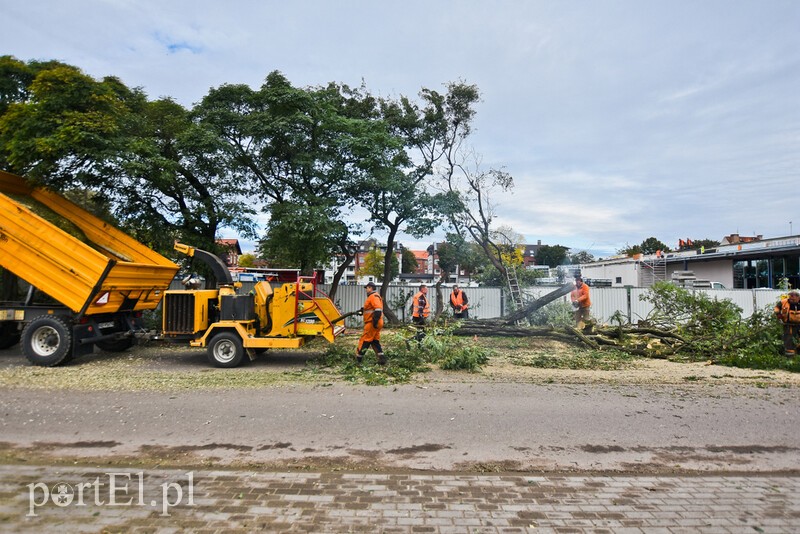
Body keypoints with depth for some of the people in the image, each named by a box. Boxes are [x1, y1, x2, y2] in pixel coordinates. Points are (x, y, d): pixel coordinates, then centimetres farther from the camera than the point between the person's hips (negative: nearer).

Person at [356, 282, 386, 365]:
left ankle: (358, 358, 5)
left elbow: (378, 309, -25)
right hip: (374, 323, 10)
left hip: (372, 323, -10)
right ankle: (381, 358, 9)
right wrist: (364, 310, 14)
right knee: (375, 341, 12)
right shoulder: (374, 296, 21)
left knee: (365, 340, -2)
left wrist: (375, 321, -29)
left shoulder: (373, 296, -13)